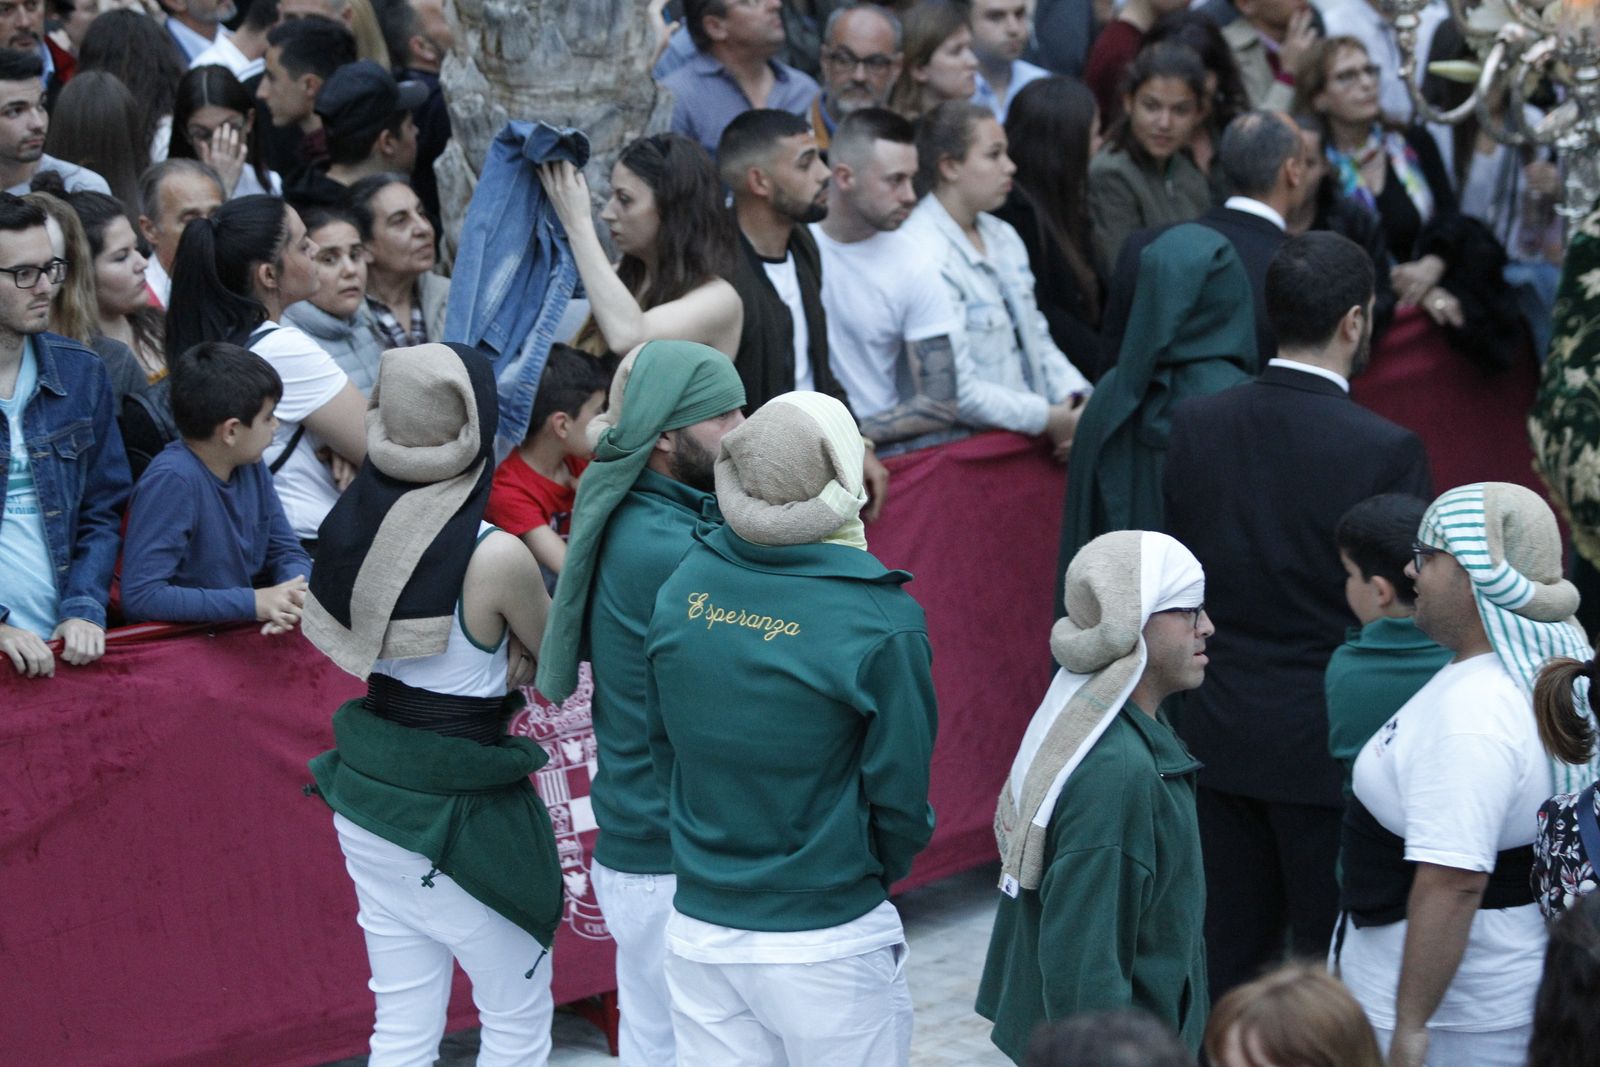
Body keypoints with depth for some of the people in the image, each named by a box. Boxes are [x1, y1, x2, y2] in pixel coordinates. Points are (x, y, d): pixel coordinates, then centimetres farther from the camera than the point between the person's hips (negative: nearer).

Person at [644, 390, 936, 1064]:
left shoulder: (686, 584, -3)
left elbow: (661, 746, 7)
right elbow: (901, 799, -10)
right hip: (826, 945, -4)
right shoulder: (881, 625, -18)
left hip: (697, 930, 5)